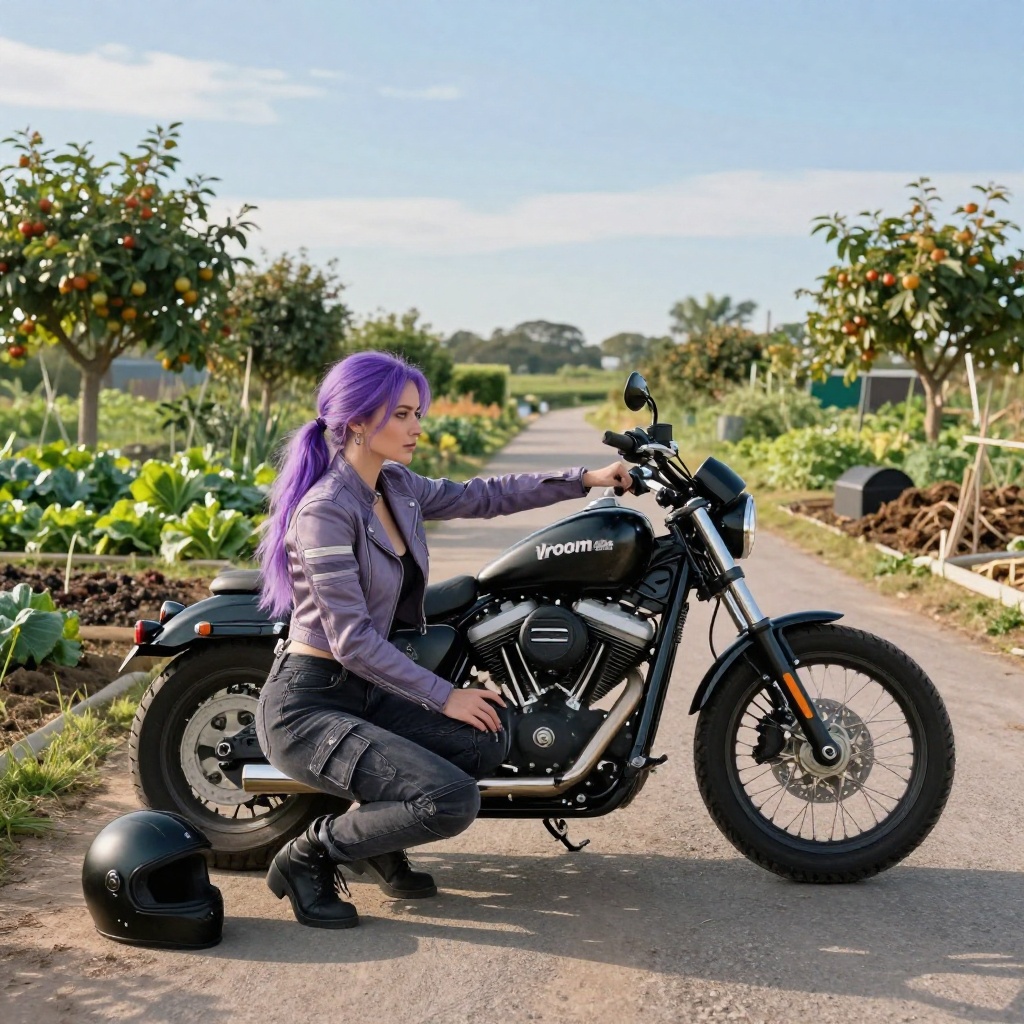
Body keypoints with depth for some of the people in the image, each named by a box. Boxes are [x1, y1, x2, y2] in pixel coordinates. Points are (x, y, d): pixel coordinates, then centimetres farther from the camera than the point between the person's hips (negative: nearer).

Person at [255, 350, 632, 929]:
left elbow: (484, 497, 18)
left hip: (365, 692, 9)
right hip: (308, 705, -9)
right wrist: (445, 696, -17)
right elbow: (353, 641, -22)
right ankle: (310, 856, -1)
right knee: (452, 801, -22)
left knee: (491, 738, -8)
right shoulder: (325, 510, -20)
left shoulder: (397, 486, 6)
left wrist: (585, 480, 12)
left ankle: (377, 843, 11)